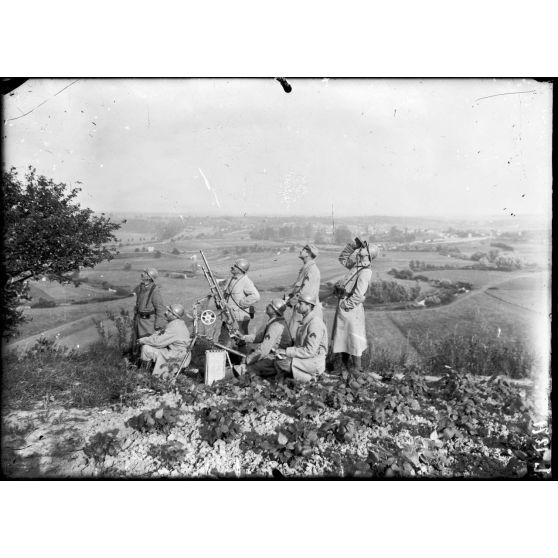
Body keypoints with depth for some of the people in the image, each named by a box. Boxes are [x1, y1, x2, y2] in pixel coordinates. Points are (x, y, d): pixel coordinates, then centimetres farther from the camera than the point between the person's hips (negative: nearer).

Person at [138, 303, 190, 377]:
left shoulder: (174, 327, -26)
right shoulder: (176, 323, 6)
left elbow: (158, 341, -24)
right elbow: (161, 333, 14)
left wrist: (143, 340, -10)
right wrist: (146, 339, 1)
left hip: (176, 356, -10)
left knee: (146, 348, -11)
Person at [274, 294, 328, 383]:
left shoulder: (315, 323, -21)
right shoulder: (306, 320, 11)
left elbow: (310, 351, -25)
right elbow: (299, 344, 15)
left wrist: (286, 351, -22)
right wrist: (285, 351, -3)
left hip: (314, 362, -10)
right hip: (305, 356, 10)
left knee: (280, 363, -17)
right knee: (278, 357, 3)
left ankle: (307, 378, -6)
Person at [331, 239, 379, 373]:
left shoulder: (365, 272, -18)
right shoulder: (356, 265, 8)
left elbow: (358, 295, -23)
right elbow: (342, 258, 23)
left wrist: (346, 305, -15)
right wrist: (353, 245, 11)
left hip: (351, 309, -9)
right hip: (343, 305, 9)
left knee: (354, 338, 0)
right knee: (342, 335, 18)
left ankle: (357, 368, 11)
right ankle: (346, 362, 31)